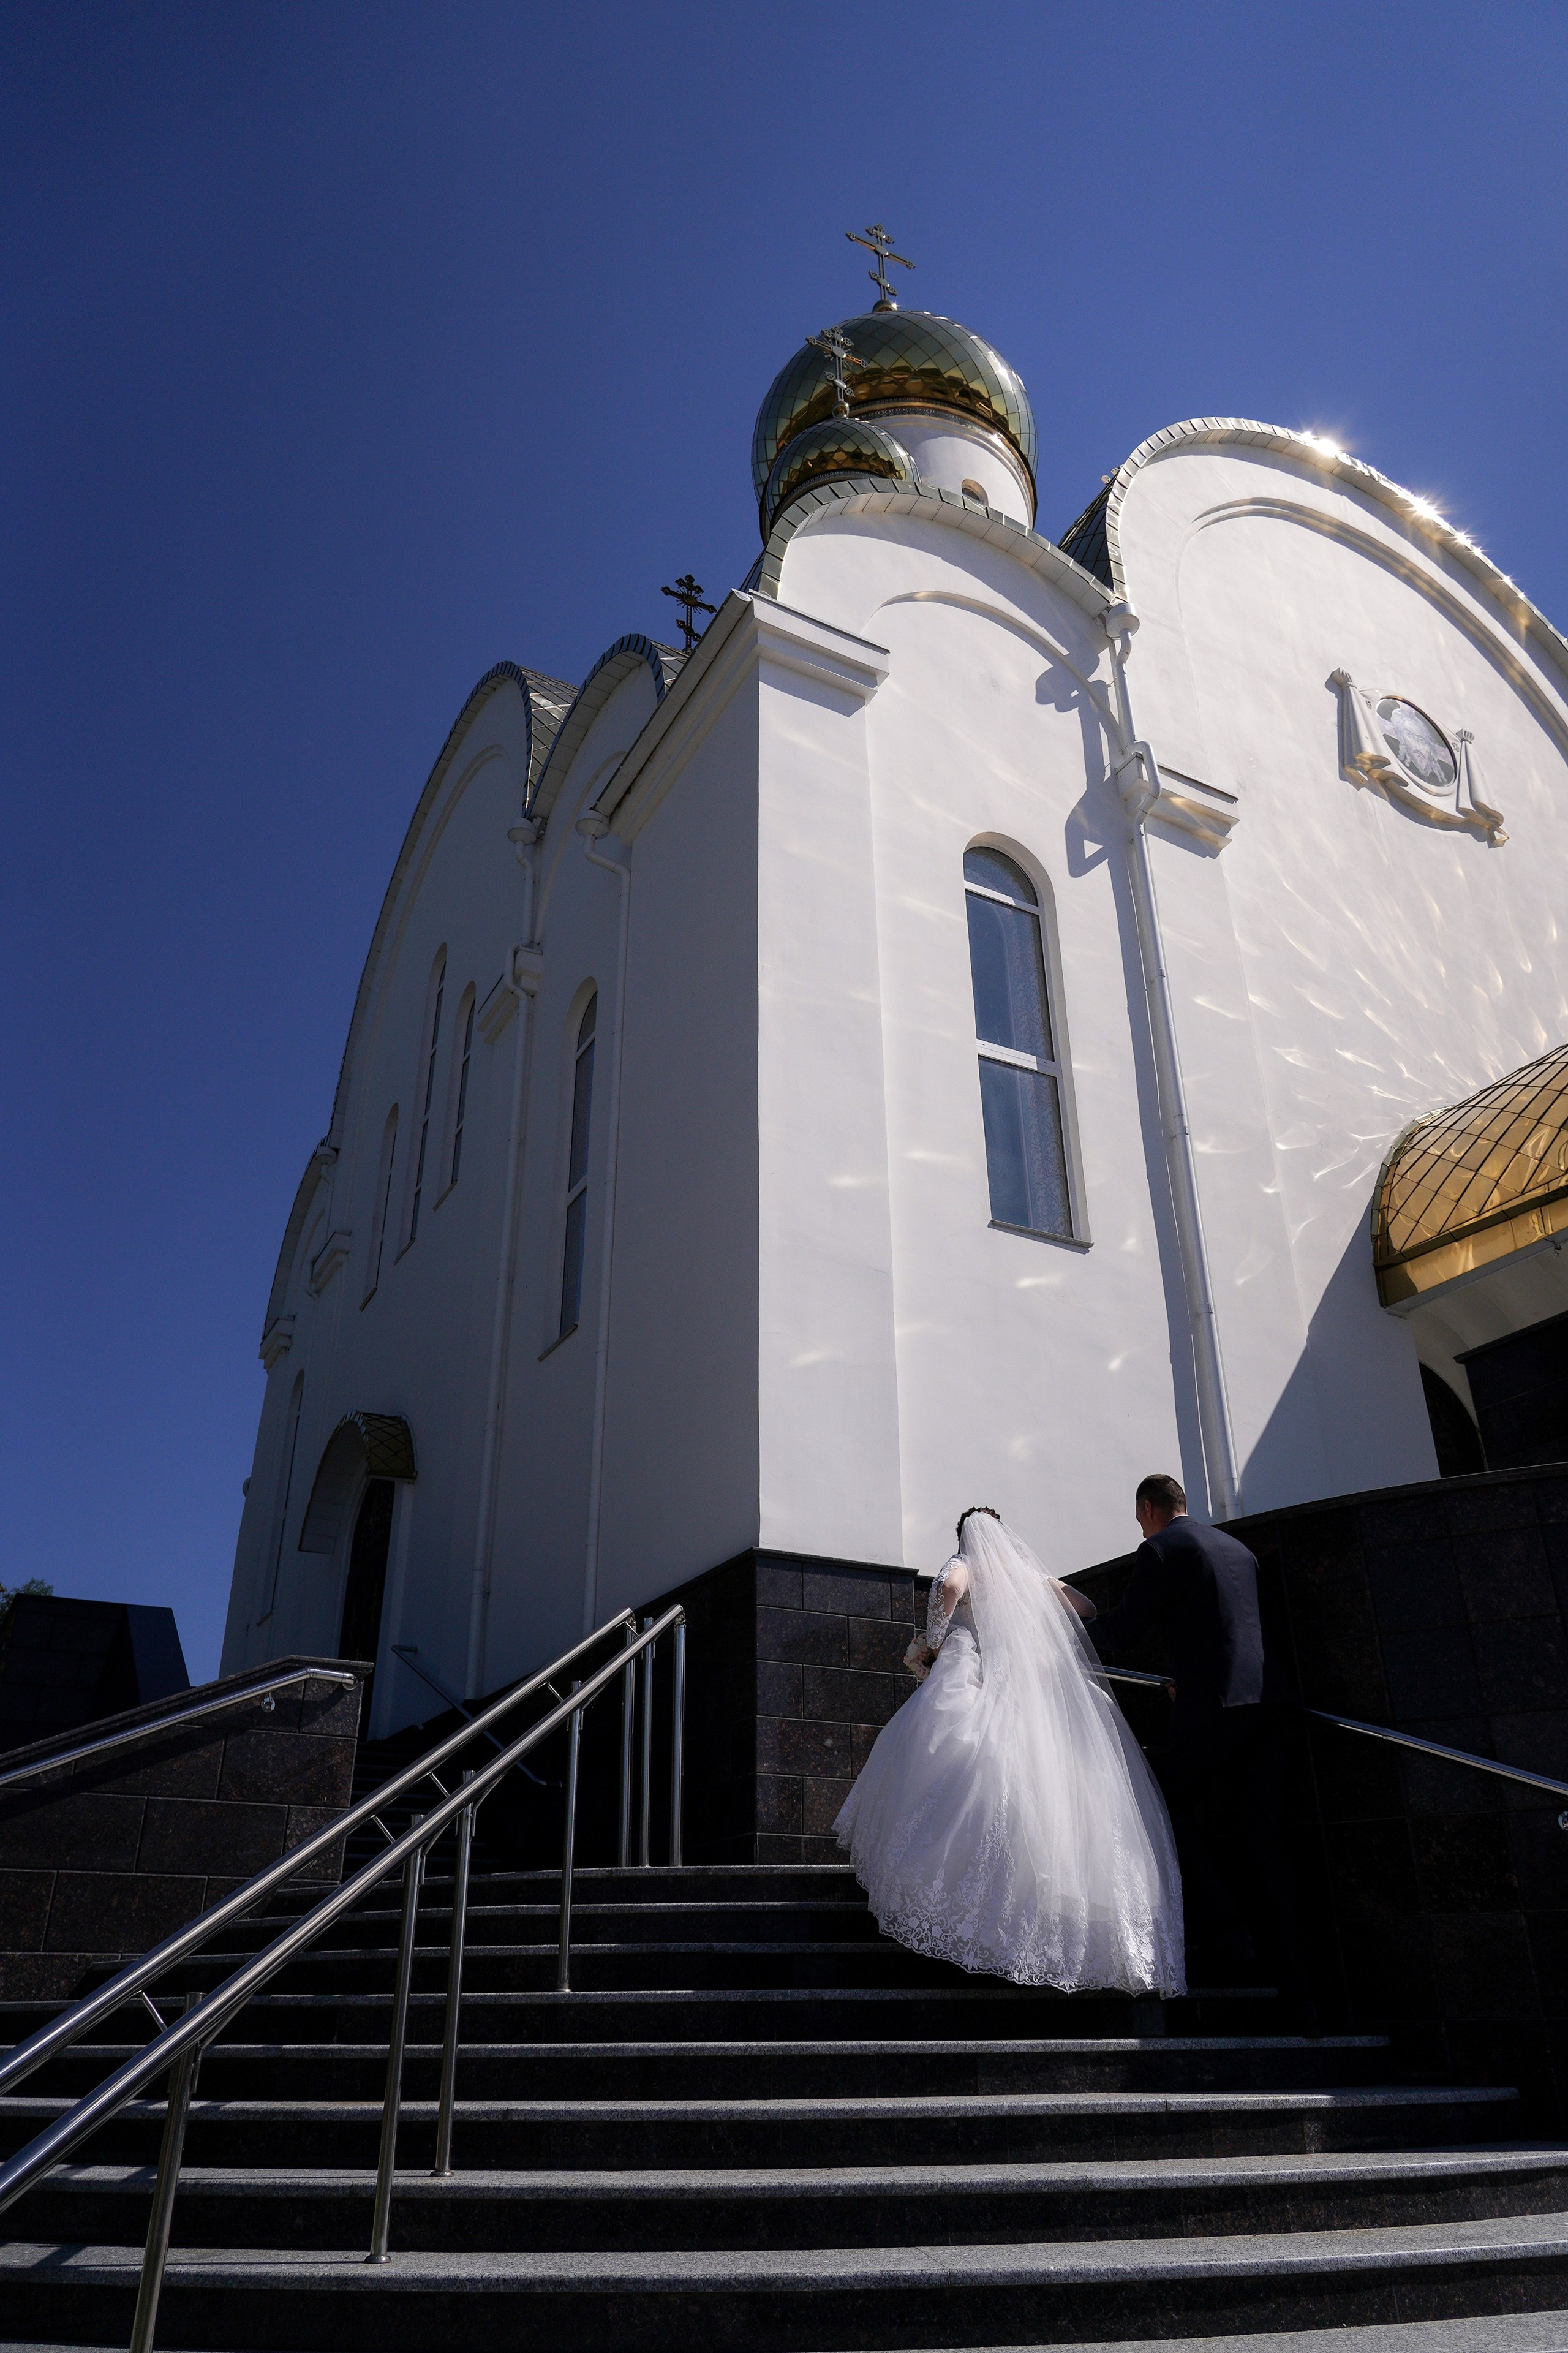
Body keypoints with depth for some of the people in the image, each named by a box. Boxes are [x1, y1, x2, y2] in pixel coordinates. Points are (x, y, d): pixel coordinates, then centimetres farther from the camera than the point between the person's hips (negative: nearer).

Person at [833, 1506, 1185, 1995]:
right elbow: (1084, 1606, 31)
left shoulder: (965, 1565, 8)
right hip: (1040, 1693, 4)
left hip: (977, 1687, -4)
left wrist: (929, 1644, -4)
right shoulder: (1030, 1573, 22)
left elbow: (950, 1587, -16)